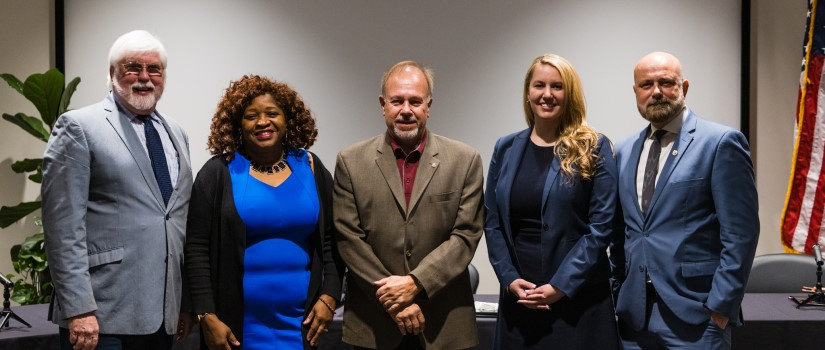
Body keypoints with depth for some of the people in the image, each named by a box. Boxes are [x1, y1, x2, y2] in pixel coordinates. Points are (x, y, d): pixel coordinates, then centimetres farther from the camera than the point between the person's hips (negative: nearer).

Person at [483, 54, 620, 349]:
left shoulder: (594, 148, -2)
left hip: (578, 296, -3)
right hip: (518, 295, 3)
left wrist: (561, 285, -14)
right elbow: (492, 222, 7)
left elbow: (601, 225, -8)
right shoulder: (506, 148, 7)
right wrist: (509, 278, -6)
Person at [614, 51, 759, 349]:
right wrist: (618, 291, 9)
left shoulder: (721, 142, -7)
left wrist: (721, 306, -13)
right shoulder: (625, 152, 12)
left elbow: (740, 234, -10)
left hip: (694, 316, -5)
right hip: (634, 312, 5)